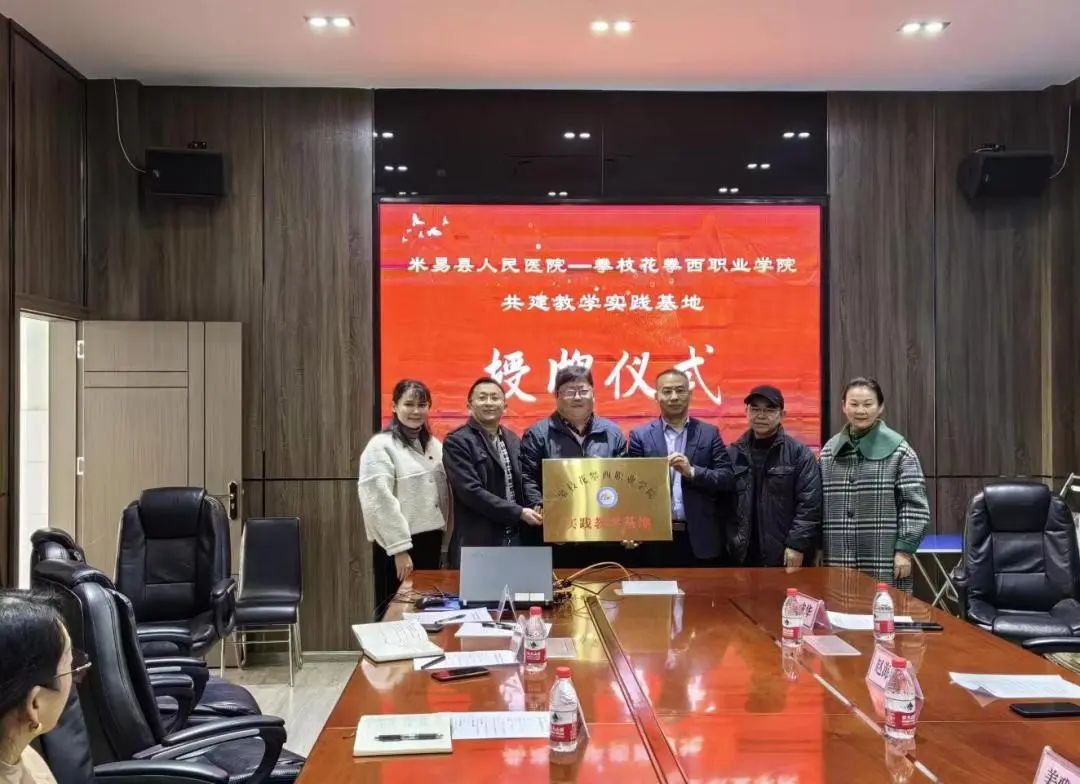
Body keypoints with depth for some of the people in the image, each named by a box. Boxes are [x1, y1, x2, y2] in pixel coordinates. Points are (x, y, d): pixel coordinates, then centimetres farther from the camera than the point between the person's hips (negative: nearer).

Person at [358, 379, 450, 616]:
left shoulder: (434, 445, 12)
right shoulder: (381, 446, -9)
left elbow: (443, 495, 14)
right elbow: (381, 501, -15)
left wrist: (445, 543, 9)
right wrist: (399, 548, -18)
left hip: (430, 540, 7)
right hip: (400, 545, -6)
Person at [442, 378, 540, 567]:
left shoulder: (514, 441, 14)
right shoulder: (457, 442, -8)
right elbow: (471, 491, -17)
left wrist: (532, 512, -1)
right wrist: (519, 512, -16)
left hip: (515, 539, 6)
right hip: (477, 544, -6)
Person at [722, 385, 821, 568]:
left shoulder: (800, 453, -2)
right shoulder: (732, 454, 9)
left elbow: (809, 503, -7)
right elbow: (722, 505, 9)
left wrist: (797, 545, -13)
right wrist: (728, 545, 1)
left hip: (784, 556, -3)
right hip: (741, 555, 3)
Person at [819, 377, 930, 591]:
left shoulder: (898, 450, -4)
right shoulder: (830, 450, 10)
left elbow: (914, 506, -6)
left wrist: (905, 550, -10)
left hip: (884, 563, -4)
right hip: (838, 560, 4)